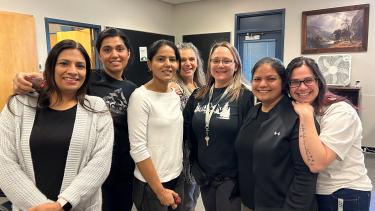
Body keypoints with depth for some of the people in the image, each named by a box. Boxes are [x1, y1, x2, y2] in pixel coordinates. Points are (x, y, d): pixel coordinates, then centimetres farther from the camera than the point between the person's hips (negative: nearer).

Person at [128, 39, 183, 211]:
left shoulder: (175, 96, 3)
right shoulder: (140, 97, -17)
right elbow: (138, 149, -19)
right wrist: (160, 191, -15)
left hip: (177, 177, 7)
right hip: (151, 184, -6)